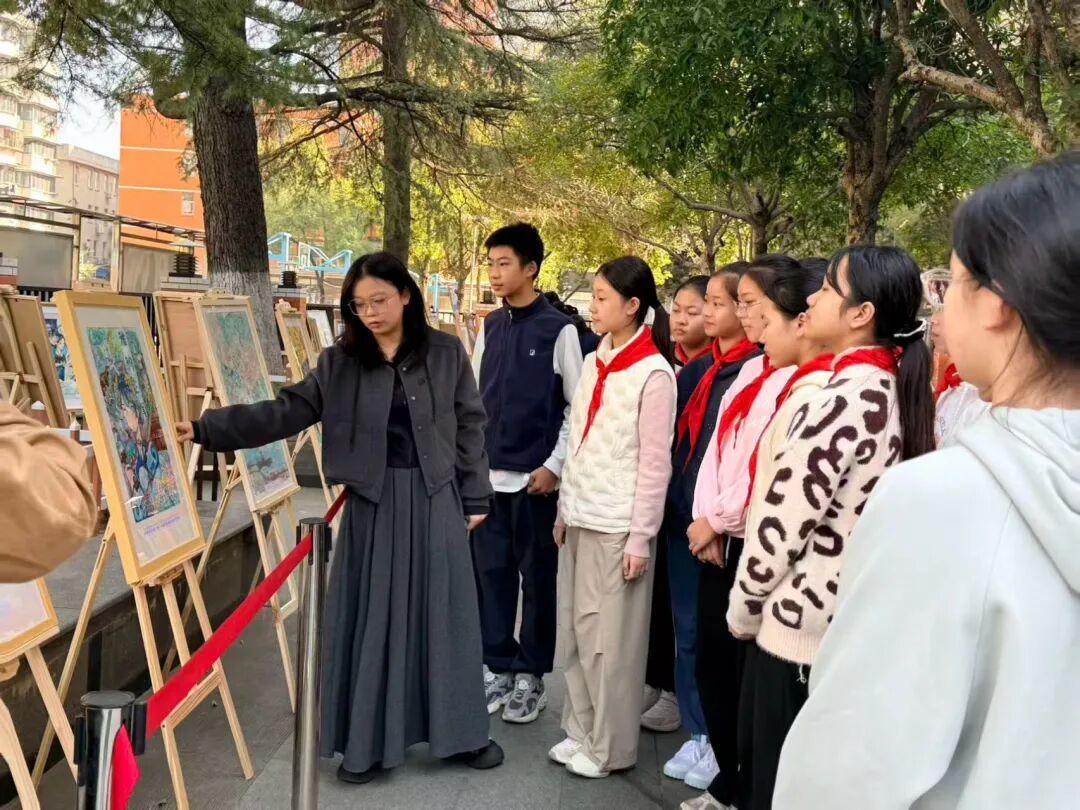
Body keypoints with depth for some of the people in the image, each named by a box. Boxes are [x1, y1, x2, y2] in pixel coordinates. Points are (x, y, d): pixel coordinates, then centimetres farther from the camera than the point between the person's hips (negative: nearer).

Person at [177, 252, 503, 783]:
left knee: (444, 614, 7)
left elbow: (469, 426, 3)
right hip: (373, 502, 1)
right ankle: (368, 741, 20)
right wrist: (205, 429, -13)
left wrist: (475, 497, 2)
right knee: (370, 618, 6)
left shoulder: (445, 353, 0)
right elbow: (286, 411, -4)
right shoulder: (340, 363, 1)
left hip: (434, 500, -1)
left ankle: (460, 733, 23)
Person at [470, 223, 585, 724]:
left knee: (537, 577, 6)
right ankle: (496, 667, 24)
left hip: (534, 477, -5)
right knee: (490, 572, 10)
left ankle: (530, 676, 18)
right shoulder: (490, 326, 9)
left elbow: (578, 405, -7)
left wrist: (554, 466, -10)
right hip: (487, 473, 5)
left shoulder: (558, 329, -8)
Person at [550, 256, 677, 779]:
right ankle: (580, 731, 29)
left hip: (618, 525, -7)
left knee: (611, 638, 5)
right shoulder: (593, 363, 9)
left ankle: (610, 748, 20)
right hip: (580, 519, 7)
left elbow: (655, 463, -12)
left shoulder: (654, 373, -12)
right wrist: (565, 510, 13)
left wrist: (640, 538, -13)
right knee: (575, 632, 14)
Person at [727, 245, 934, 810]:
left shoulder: (844, 398, -20)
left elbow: (782, 519, -19)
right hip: (852, 623, 8)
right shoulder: (894, 393, 6)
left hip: (798, 625, -8)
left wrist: (745, 608, -4)